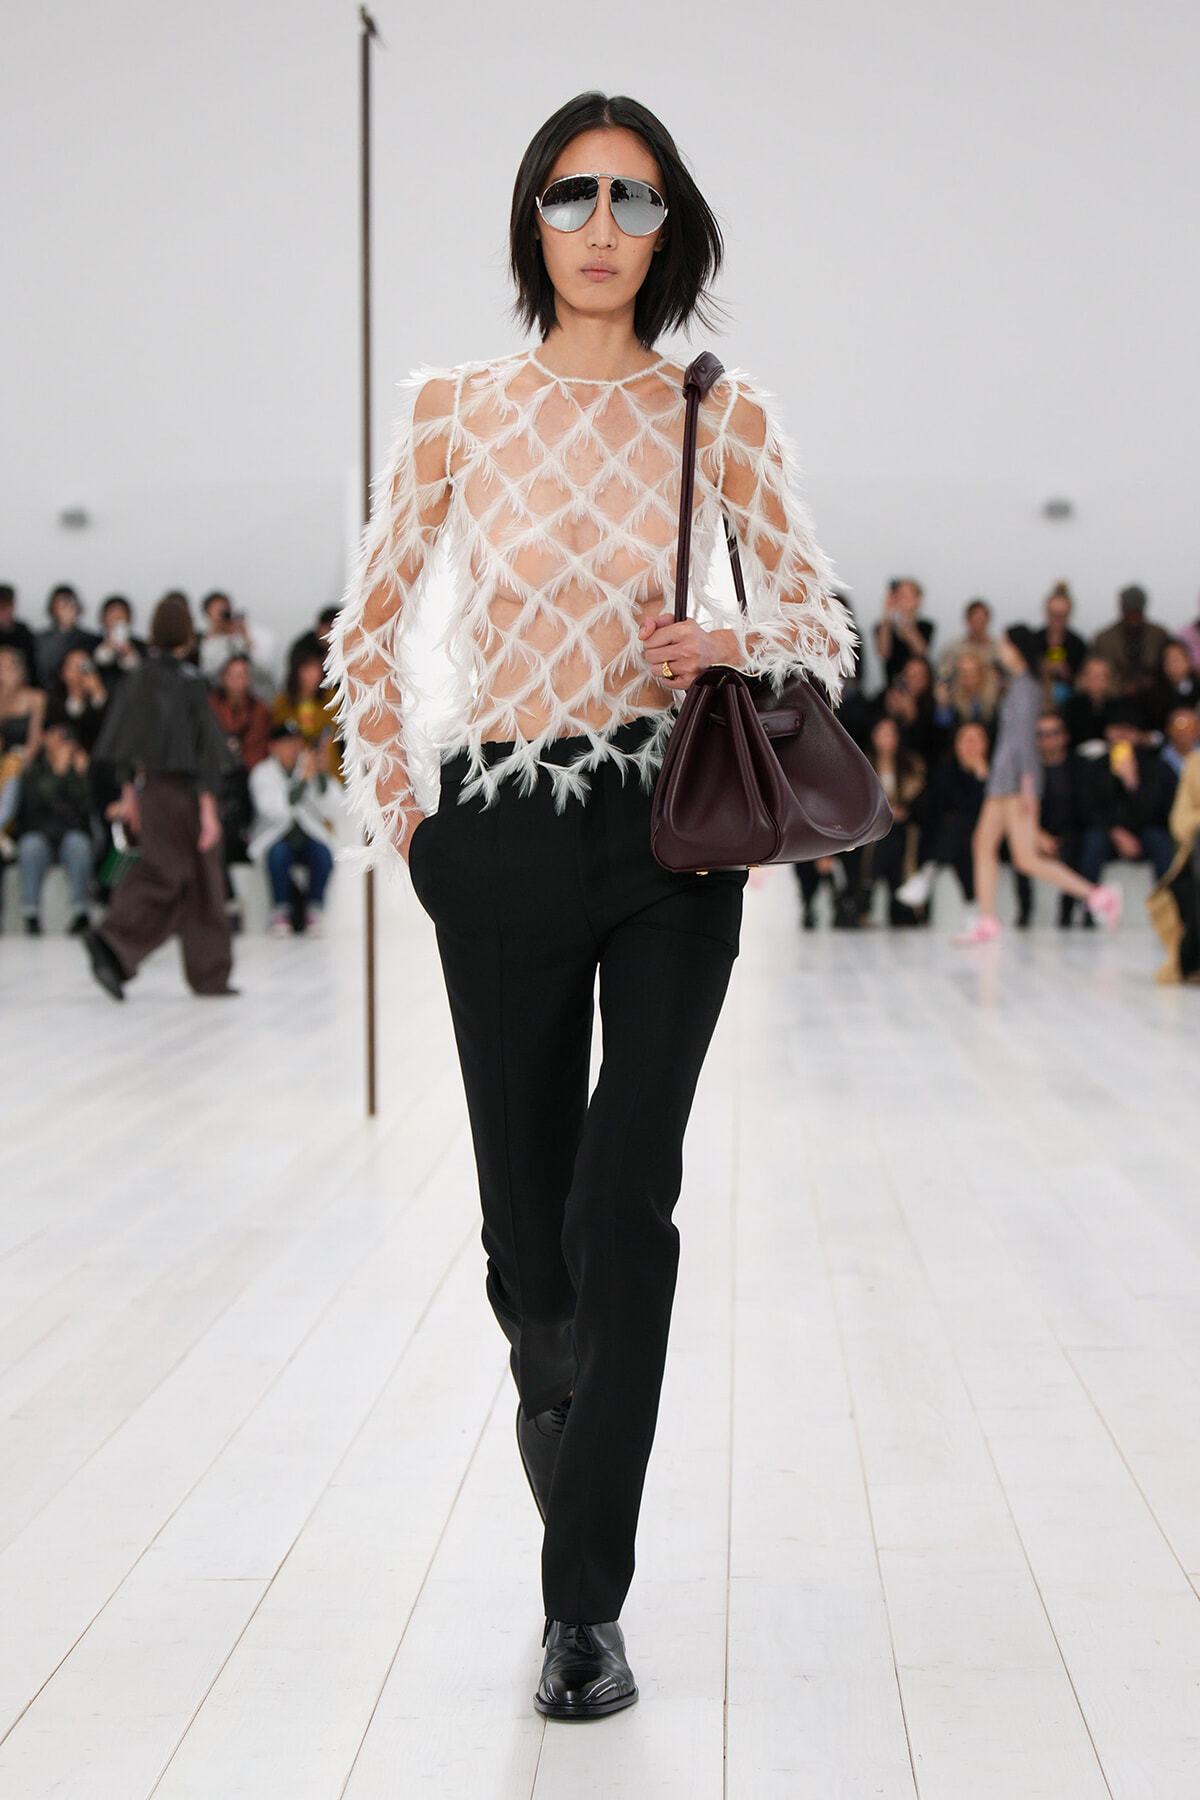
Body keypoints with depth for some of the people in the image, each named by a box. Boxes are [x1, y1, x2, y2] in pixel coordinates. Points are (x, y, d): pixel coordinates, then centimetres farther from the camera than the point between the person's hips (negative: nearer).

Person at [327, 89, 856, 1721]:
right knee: (526, 1203, 8)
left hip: (674, 841, -1)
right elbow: (365, 636, 11)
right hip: (504, 839, 1)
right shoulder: (458, 412, 2)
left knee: (626, 1203, -8)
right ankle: (557, 1401, 44)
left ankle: (587, 1606, 1)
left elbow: (826, 627, 9)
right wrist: (400, 815, 3)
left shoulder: (722, 418, 2)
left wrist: (739, 641, -12)